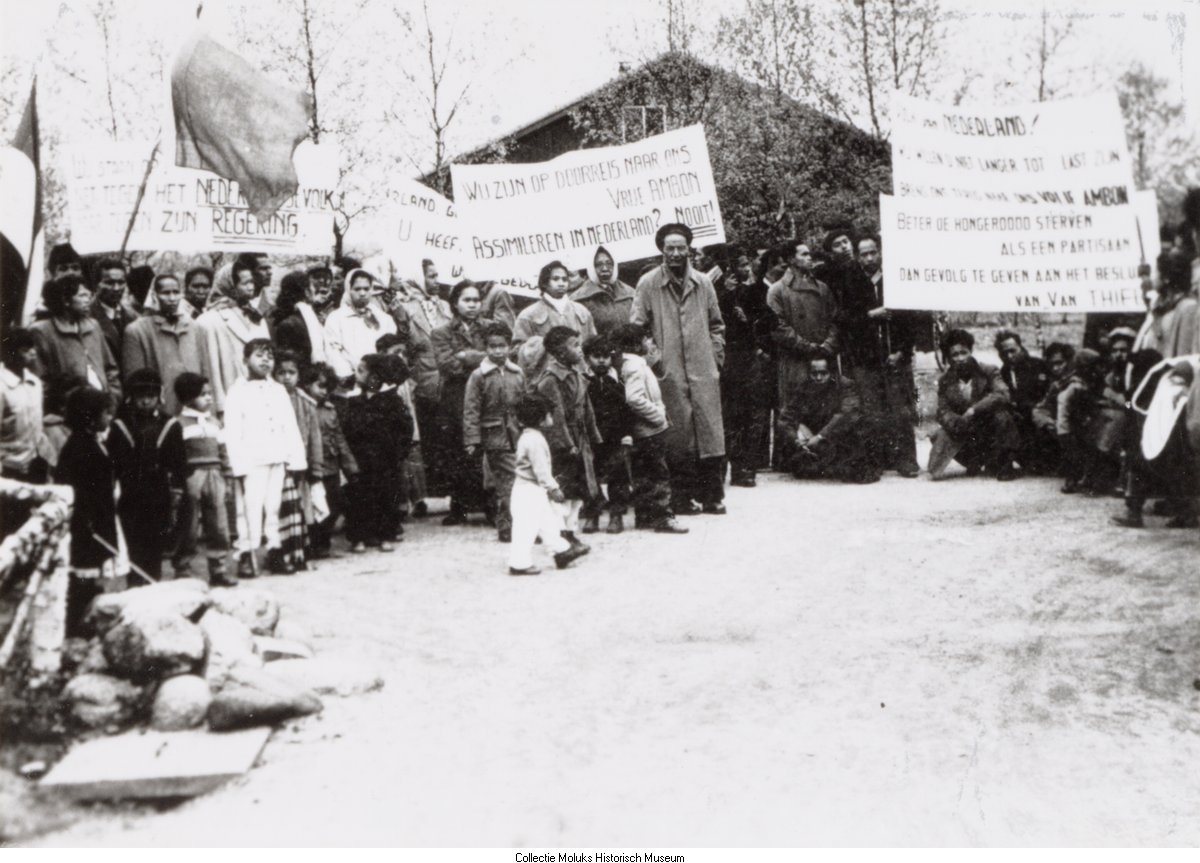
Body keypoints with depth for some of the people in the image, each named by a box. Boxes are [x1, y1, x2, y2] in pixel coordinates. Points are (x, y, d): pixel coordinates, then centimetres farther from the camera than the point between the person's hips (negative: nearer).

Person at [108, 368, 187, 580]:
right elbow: (113, 461, 2)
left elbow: (178, 461, 6)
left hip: (159, 498, 1)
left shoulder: (170, 425, 4)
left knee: (156, 548, 6)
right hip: (130, 499, -1)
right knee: (135, 549, -1)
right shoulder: (120, 426, 1)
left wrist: (176, 490, 1)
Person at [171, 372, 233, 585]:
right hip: (191, 478, -6)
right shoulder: (180, 424, -6)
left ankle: (218, 569, 12)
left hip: (214, 477, 6)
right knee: (188, 527, 0)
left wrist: (226, 474, 13)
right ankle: (182, 571, 8)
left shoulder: (215, 423, 15)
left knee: (219, 526, 5)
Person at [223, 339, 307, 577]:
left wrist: (296, 457, 4)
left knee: (274, 506, 10)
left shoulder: (278, 391, 14)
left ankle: (275, 551, 16)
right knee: (250, 508, -8)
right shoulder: (237, 391, -1)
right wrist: (238, 463, -14)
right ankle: (246, 554, -5)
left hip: (277, 459, 5)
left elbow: (290, 426, 12)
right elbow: (232, 431, -7)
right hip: (251, 460, -5)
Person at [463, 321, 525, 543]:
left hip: (518, 437, 4)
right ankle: (507, 528, 2)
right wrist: (472, 440, -9)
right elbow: (471, 411, -4)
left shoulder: (518, 374, 10)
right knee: (507, 484, -7)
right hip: (495, 439, -4)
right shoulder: (478, 376, -3)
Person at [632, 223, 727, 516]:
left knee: (709, 431, 1)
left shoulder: (702, 283, 10)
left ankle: (711, 495, 7)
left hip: (703, 372, 3)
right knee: (678, 436, 0)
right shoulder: (648, 284, 1)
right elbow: (636, 327, 1)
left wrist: (716, 355, 8)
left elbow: (716, 324, 18)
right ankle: (682, 498, 6)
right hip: (669, 373, -3)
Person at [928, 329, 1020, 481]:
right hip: (965, 431, 3)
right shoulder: (945, 380, 0)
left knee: (1001, 416, -32)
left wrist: (973, 410, -35)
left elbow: (1002, 395, -25)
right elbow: (943, 412, -5)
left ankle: (1004, 467, -14)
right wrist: (957, 423, -28)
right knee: (939, 436, -22)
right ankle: (974, 461, 8)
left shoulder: (989, 371, -9)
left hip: (990, 431, -3)